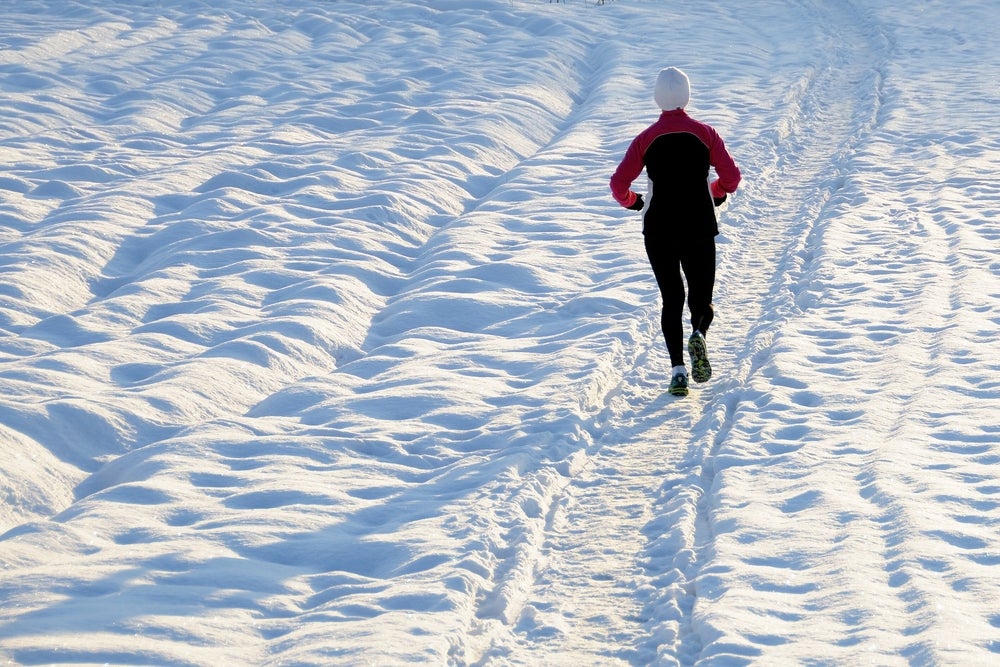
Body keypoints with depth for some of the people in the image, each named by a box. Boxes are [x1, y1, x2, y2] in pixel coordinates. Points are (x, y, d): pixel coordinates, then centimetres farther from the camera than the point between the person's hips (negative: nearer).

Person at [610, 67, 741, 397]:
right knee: (701, 297, 12)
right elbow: (731, 176, -4)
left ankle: (677, 367, -4)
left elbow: (619, 184, -6)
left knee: (671, 298, 10)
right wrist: (717, 194, 17)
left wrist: (633, 202, 15)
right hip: (699, 230, 0)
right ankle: (698, 335, -21)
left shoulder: (646, 139, -3)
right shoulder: (705, 133, -3)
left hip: (658, 231, 0)